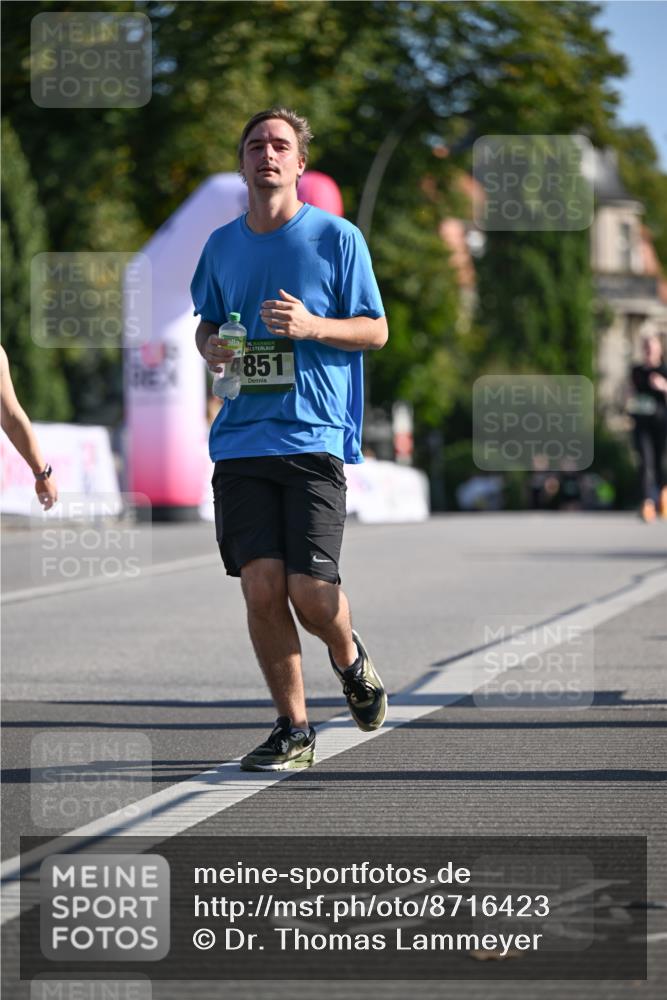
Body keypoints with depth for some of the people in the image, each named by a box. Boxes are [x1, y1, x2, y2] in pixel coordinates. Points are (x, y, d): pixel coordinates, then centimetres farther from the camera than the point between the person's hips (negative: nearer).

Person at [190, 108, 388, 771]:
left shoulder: (336, 237, 1)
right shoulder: (222, 245, 13)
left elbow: (375, 331, 3)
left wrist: (312, 326, -15)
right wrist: (210, 346, 2)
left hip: (315, 437, -3)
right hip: (241, 437, 3)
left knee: (311, 592, -12)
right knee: (261, 585, -6)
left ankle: (349, 655, 24)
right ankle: (293, 729, 9)